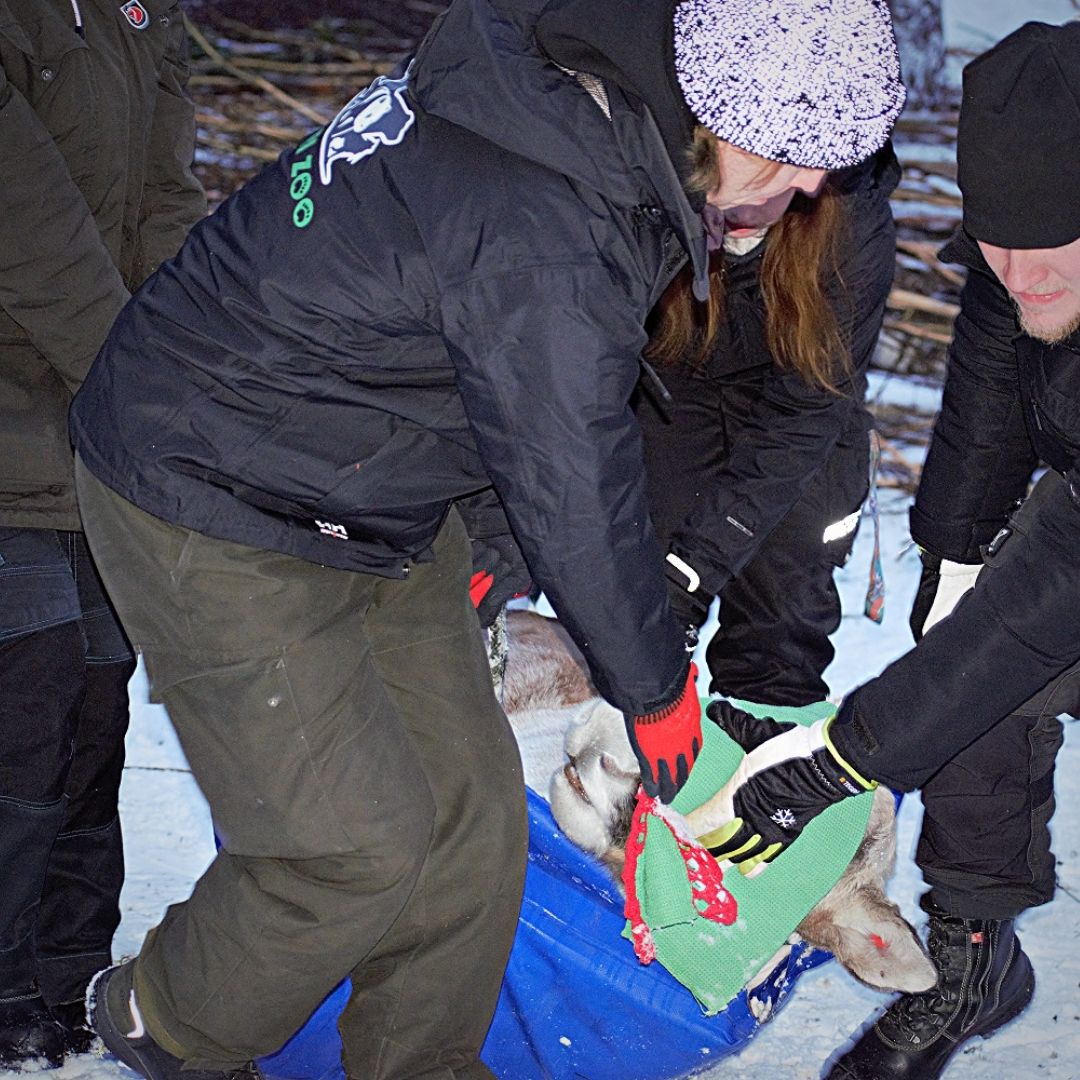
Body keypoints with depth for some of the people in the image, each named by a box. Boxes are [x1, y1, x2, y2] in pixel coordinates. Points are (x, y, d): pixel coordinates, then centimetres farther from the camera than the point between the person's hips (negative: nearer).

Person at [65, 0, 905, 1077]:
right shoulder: (542, 239, -34)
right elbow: (574, 500, -23)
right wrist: (655, 689, -6)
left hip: (371, 496, 9)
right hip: (214, 514, -9)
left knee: (469, 805, 9)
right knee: (359, 844, -7)